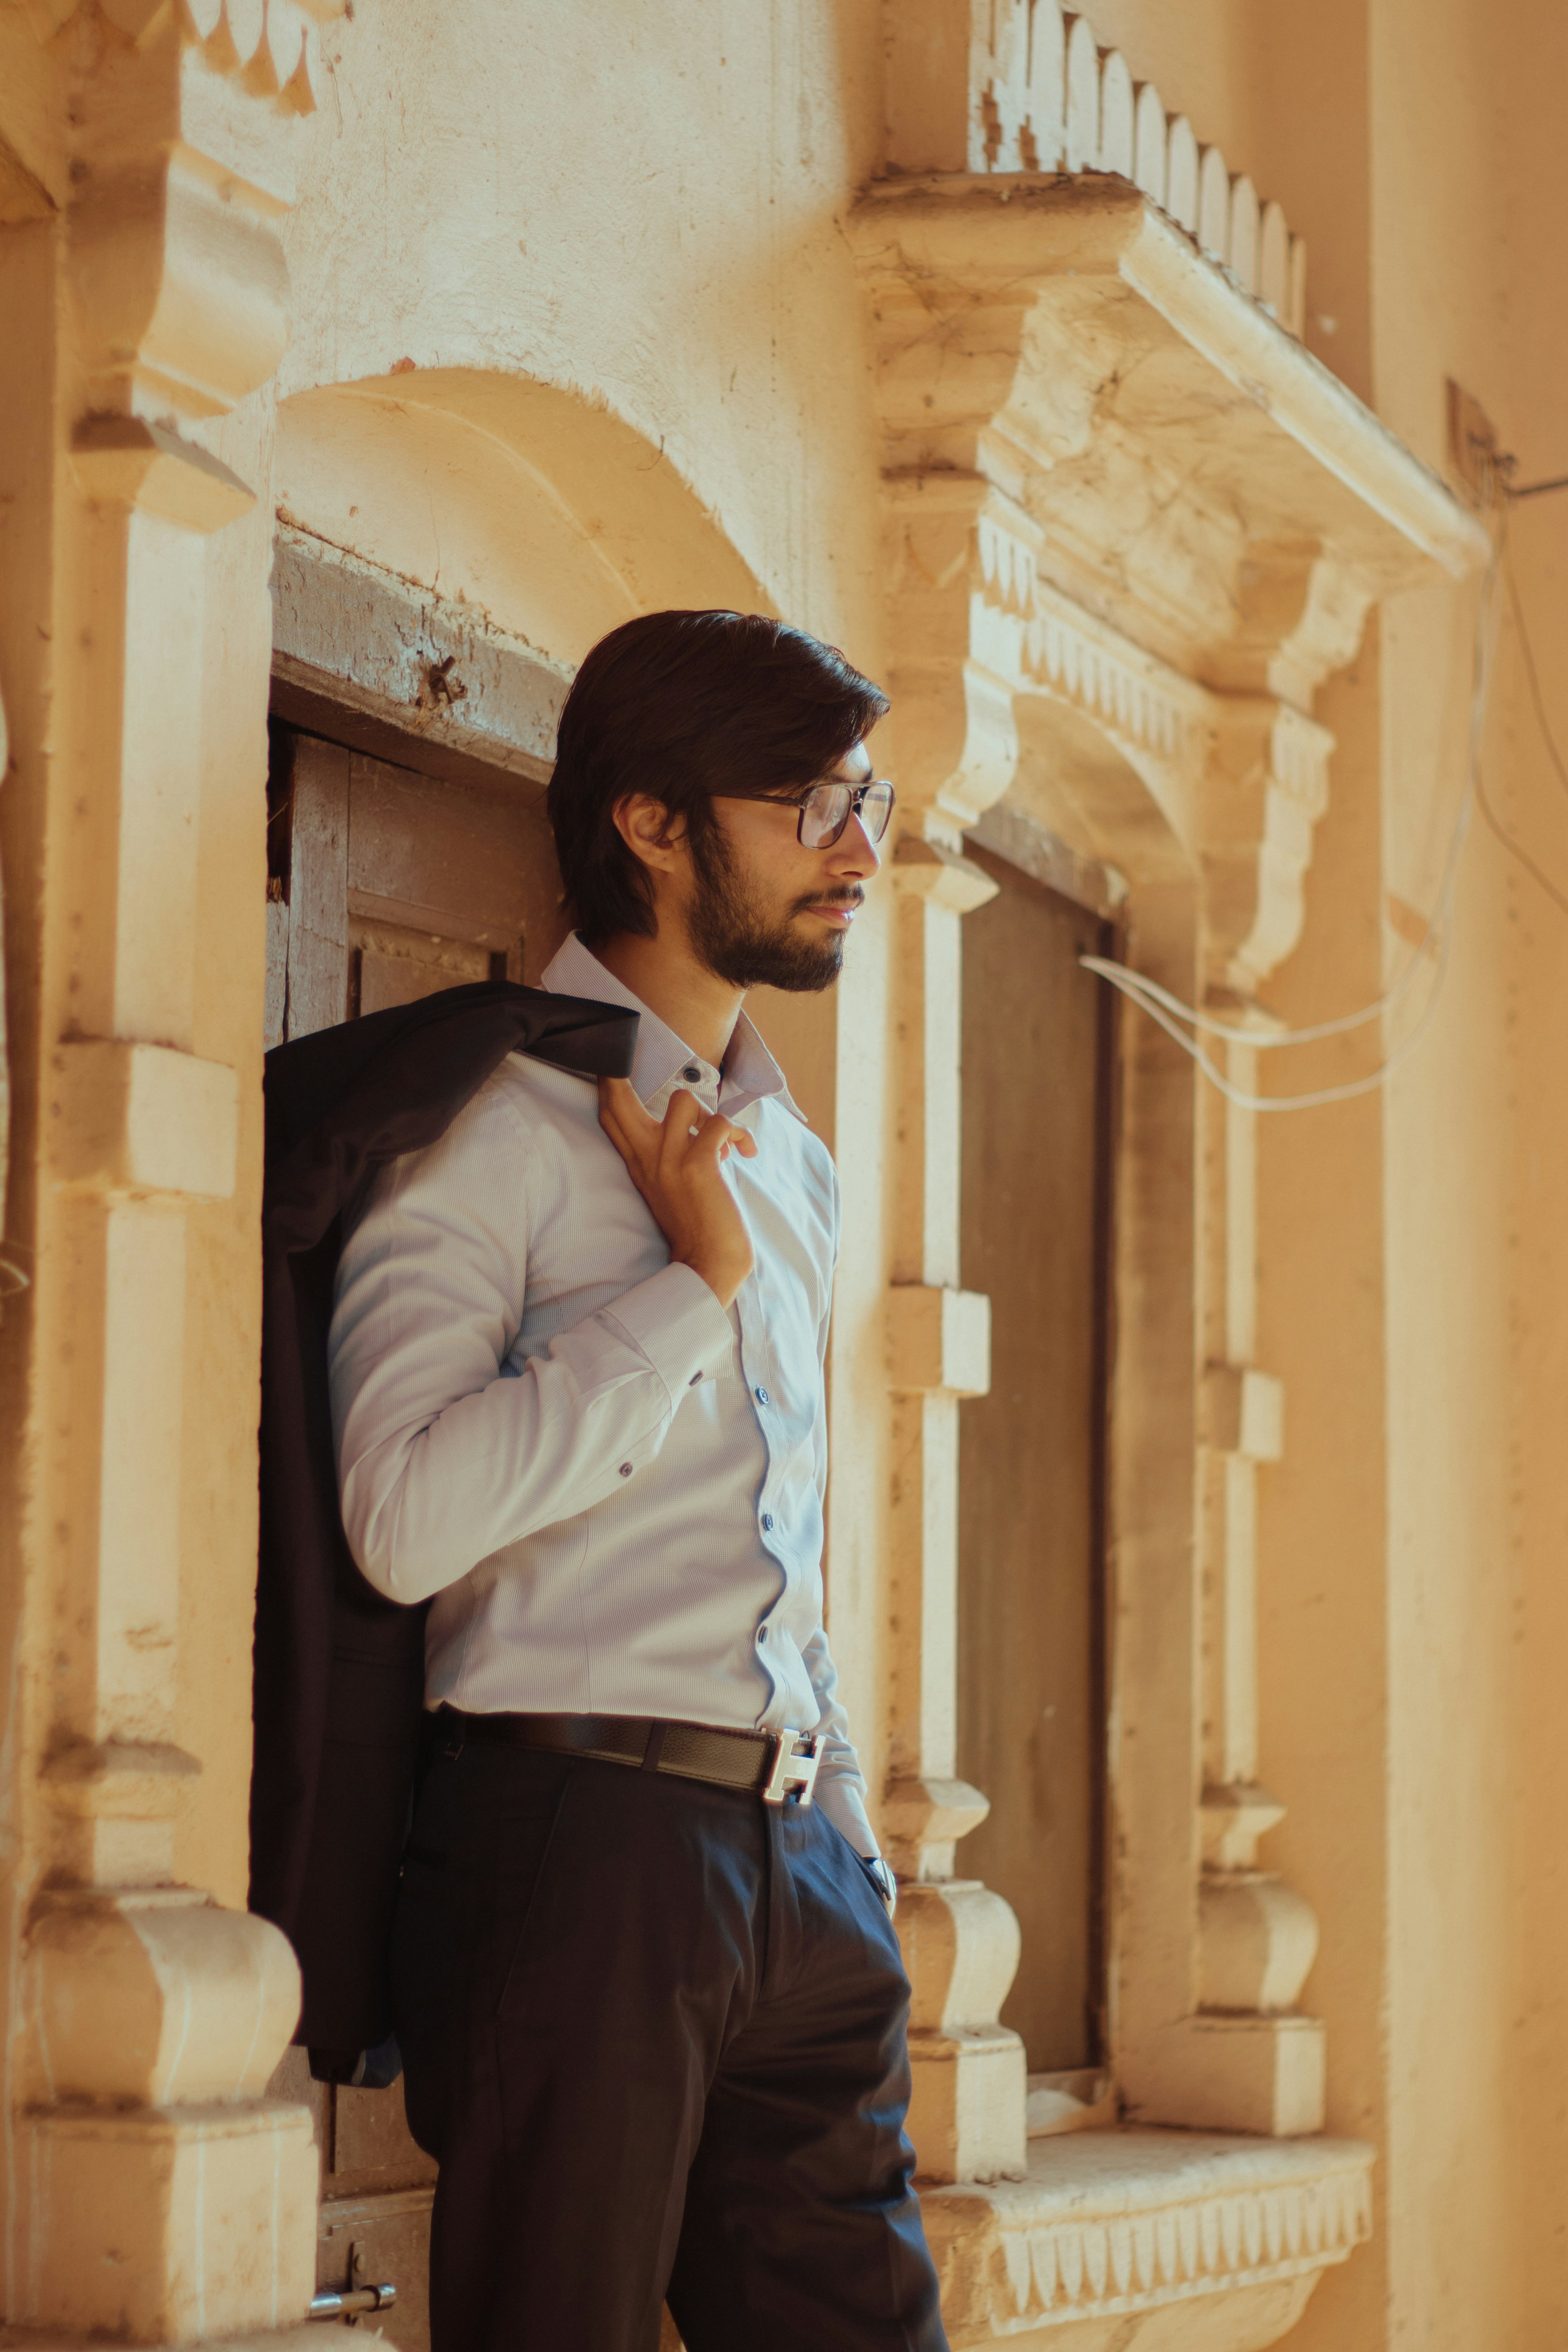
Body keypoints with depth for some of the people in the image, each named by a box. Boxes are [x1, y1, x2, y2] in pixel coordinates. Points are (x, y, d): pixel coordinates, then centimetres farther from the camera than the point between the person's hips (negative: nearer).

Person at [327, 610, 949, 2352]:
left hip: (801, 1848, 7)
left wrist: (841, 1825, 18)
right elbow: (407, 1518, -19)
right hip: (577, 1833, -7)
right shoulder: (496, 1113, -5)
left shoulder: (791, 1160, 21)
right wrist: (694, 1281, -12)